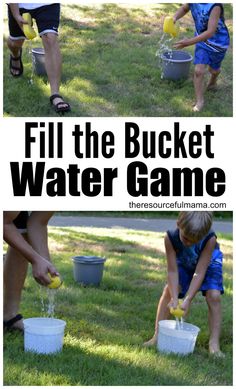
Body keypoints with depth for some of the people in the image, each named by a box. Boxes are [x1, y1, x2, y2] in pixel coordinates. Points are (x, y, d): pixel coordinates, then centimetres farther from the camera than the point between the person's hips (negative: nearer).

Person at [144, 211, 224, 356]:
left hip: (208, 263, -2)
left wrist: (187, 300, -41)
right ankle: (158, 335, -6)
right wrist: (174, 298, -39)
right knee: (169, 291, -15)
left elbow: (199, 273, -37)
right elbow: (172, 271, -30)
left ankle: (214, 343, -14)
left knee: (214, 296, -19)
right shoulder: (171, 238, -36)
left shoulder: (210, 240, -40)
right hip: (183, 263, 2)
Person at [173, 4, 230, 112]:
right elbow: (184, 8, 4)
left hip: (218, 43, -3)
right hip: (202, 40, 3)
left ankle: (212, 82, 57)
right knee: (199, 71, -7)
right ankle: (199, 101, 9)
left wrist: (189, 42, -47)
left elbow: (210, 32, -40)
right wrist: (174, 18, -19)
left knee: (213, 70, 23)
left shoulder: (215, 6, -38)